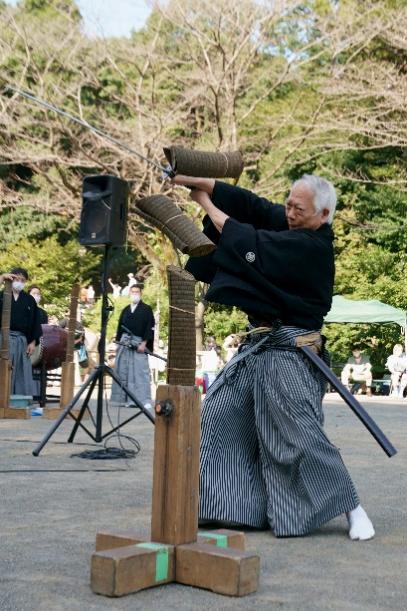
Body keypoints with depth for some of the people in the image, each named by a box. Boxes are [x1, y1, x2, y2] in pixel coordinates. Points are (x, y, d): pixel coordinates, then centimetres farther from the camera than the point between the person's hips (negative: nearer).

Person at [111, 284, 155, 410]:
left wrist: (144, 343, -12)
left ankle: (145, 400, -9)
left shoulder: (146, 309, 2)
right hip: (124, 344, 5)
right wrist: (118, 342, 10)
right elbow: (120, 327, 18)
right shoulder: (125, 310, 16)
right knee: (123, 371, 3)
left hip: (139, 344, -5)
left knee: (141, 371, -9)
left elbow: (150, 327, -5)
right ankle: (129, 399, 8)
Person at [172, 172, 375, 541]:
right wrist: (194, 180, -11)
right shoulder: (288, 226, 6)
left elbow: (250, 244, -20)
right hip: (259, 345, 9)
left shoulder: (313, 247, -18)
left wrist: (206, 203, -8)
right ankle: (230, 501, 20)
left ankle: (353, 509, 3)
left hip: (288, 352, -9)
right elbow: (250, 204, 0)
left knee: (300, 434, -11)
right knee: (219, 415, 9)